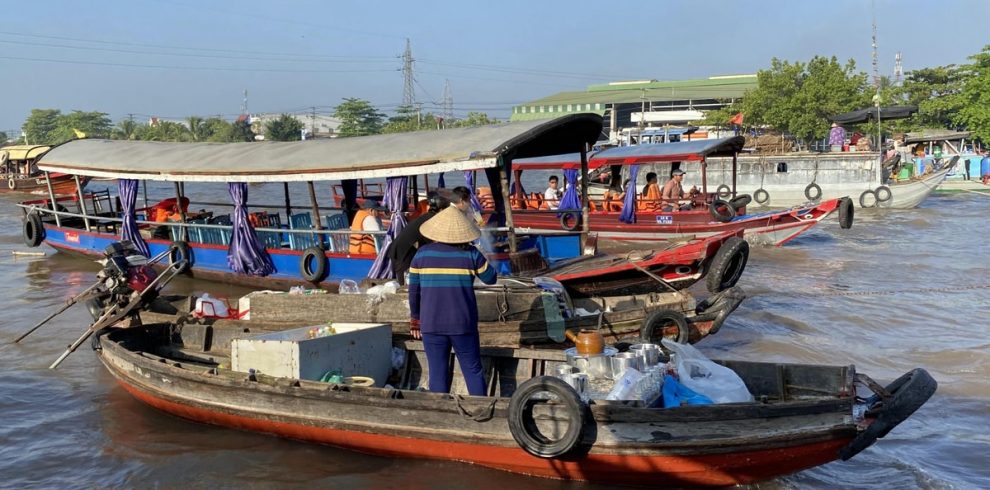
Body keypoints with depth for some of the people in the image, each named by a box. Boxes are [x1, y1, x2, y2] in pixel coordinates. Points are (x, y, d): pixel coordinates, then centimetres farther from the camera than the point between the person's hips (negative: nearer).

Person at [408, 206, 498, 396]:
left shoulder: (422, 253, -1)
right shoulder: (470, 254, -6)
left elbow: (414, 290, 4)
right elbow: (491, 278, 6)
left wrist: (415, 317, 16)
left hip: (431, 324, 1)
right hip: (463, 324, -1)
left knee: (438, 373, 8)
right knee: (473, 371, 10)